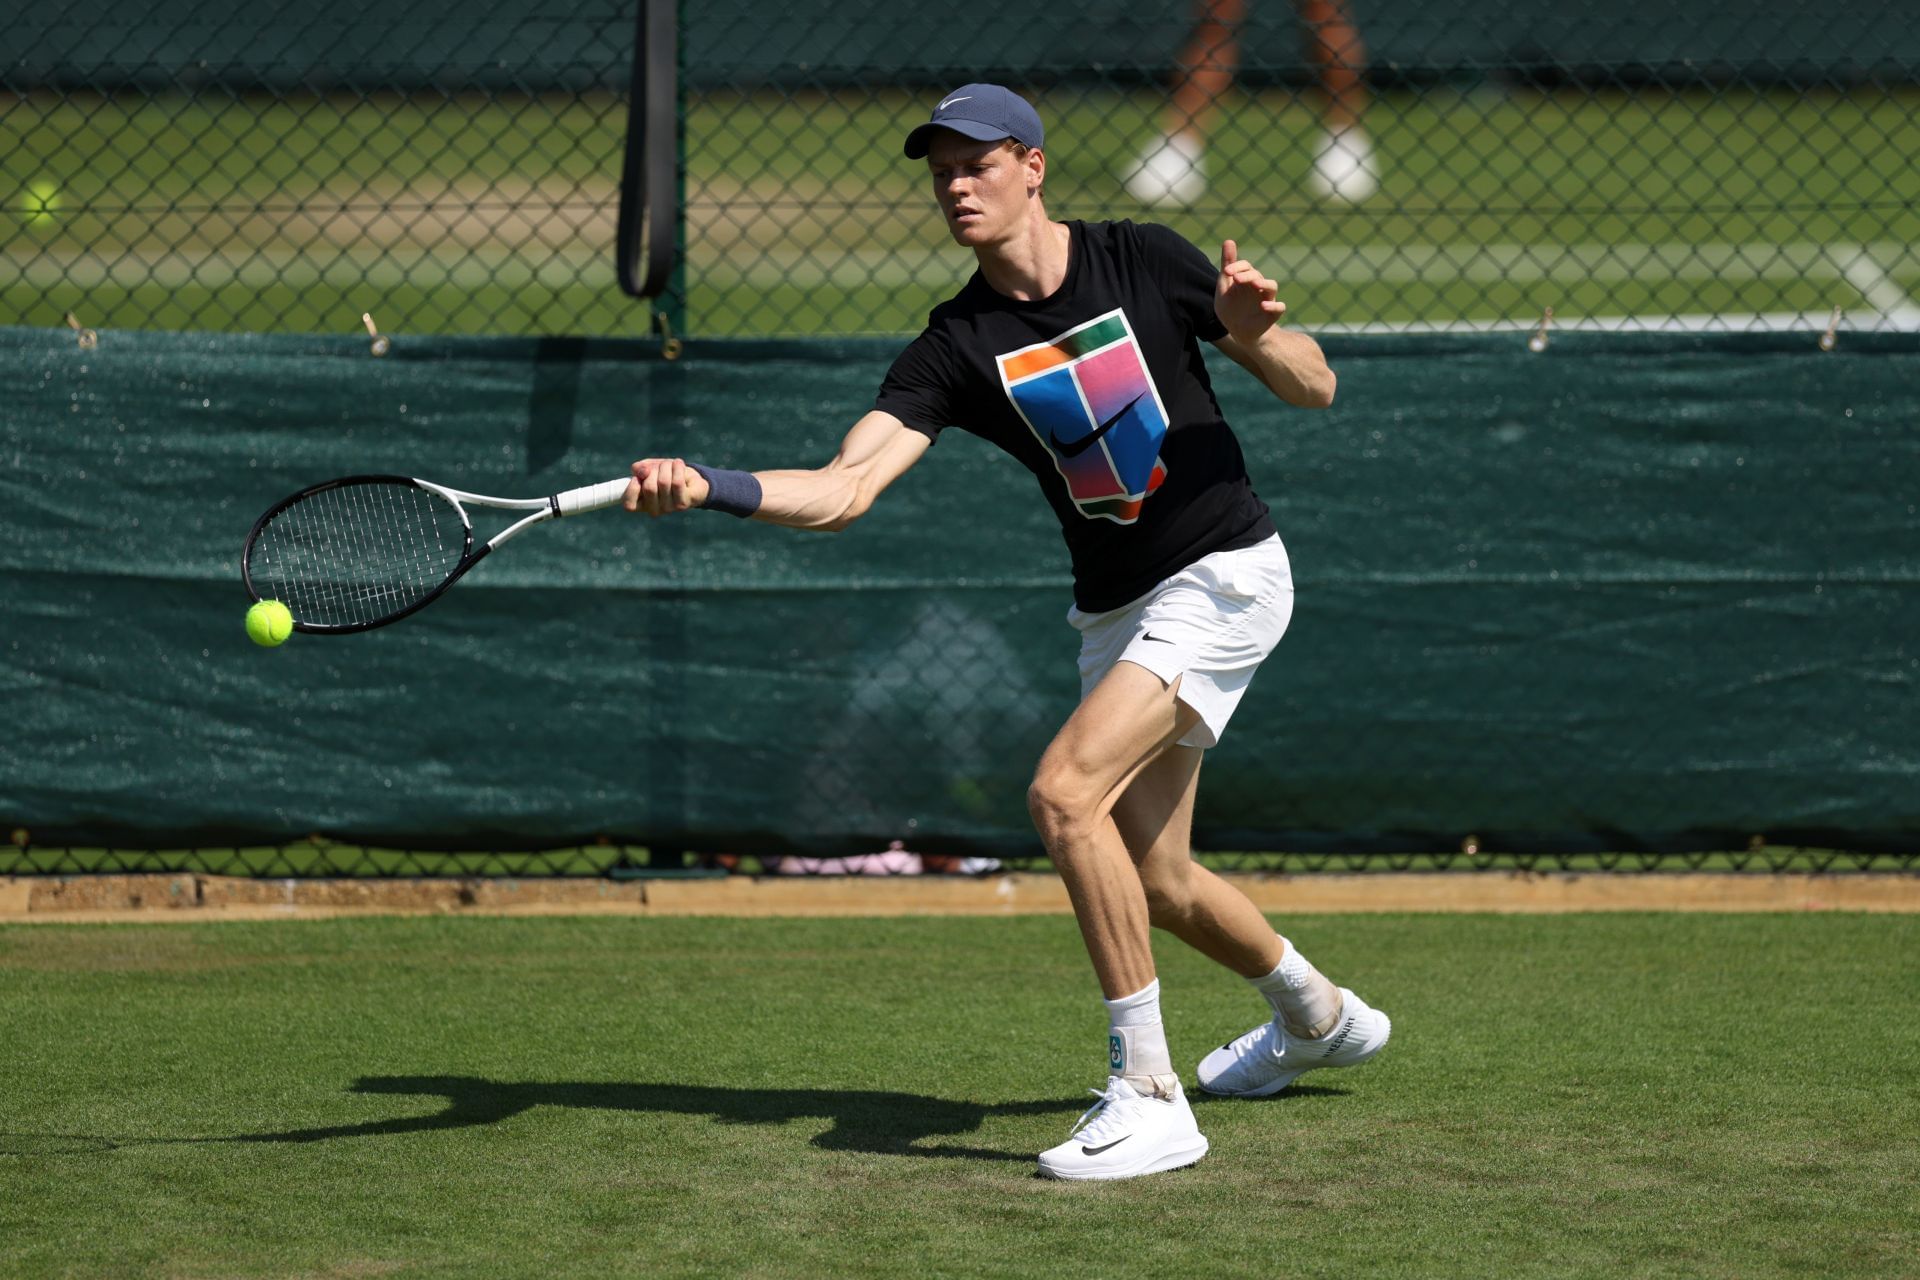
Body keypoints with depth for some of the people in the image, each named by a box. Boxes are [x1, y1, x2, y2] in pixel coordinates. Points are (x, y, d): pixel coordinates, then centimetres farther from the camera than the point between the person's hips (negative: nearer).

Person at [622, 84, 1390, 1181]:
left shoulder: (1144, 262, -10)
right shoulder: (957, 348, -4)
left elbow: (1315, 389, -3)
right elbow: (842, 490, -17)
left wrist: (1255, 332, -25)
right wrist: (705, 487, -34)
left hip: (1225, 574, -6)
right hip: (1115, 609, 6)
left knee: (1066, 792, -24)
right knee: (1153, 879, 17)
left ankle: (1148, 1098, -19)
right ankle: (1320, 1016, 48)